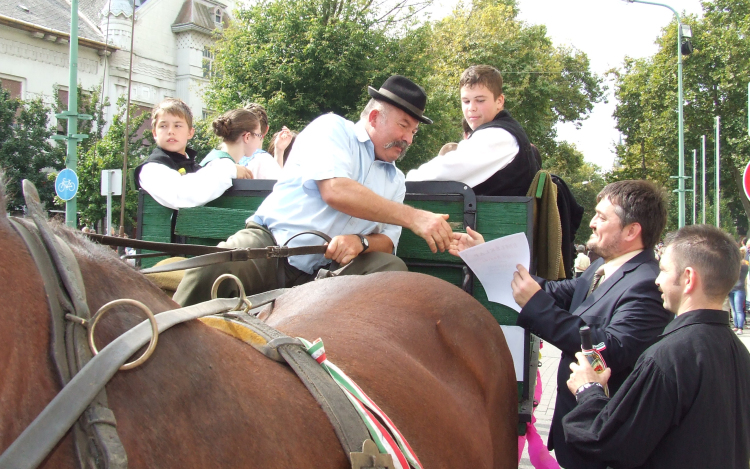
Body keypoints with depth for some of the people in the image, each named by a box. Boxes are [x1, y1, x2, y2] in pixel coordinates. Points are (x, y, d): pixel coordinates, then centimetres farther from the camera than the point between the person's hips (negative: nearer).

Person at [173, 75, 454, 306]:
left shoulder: (395, 179, 18)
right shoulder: (332, 128, 1)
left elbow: (388, 242, 11)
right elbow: (335, 191, -17)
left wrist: (361, 241, -15)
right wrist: (412, 217, -19)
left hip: (320, 274, 5)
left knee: (391, 267, -20)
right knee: (212, 269, -33)